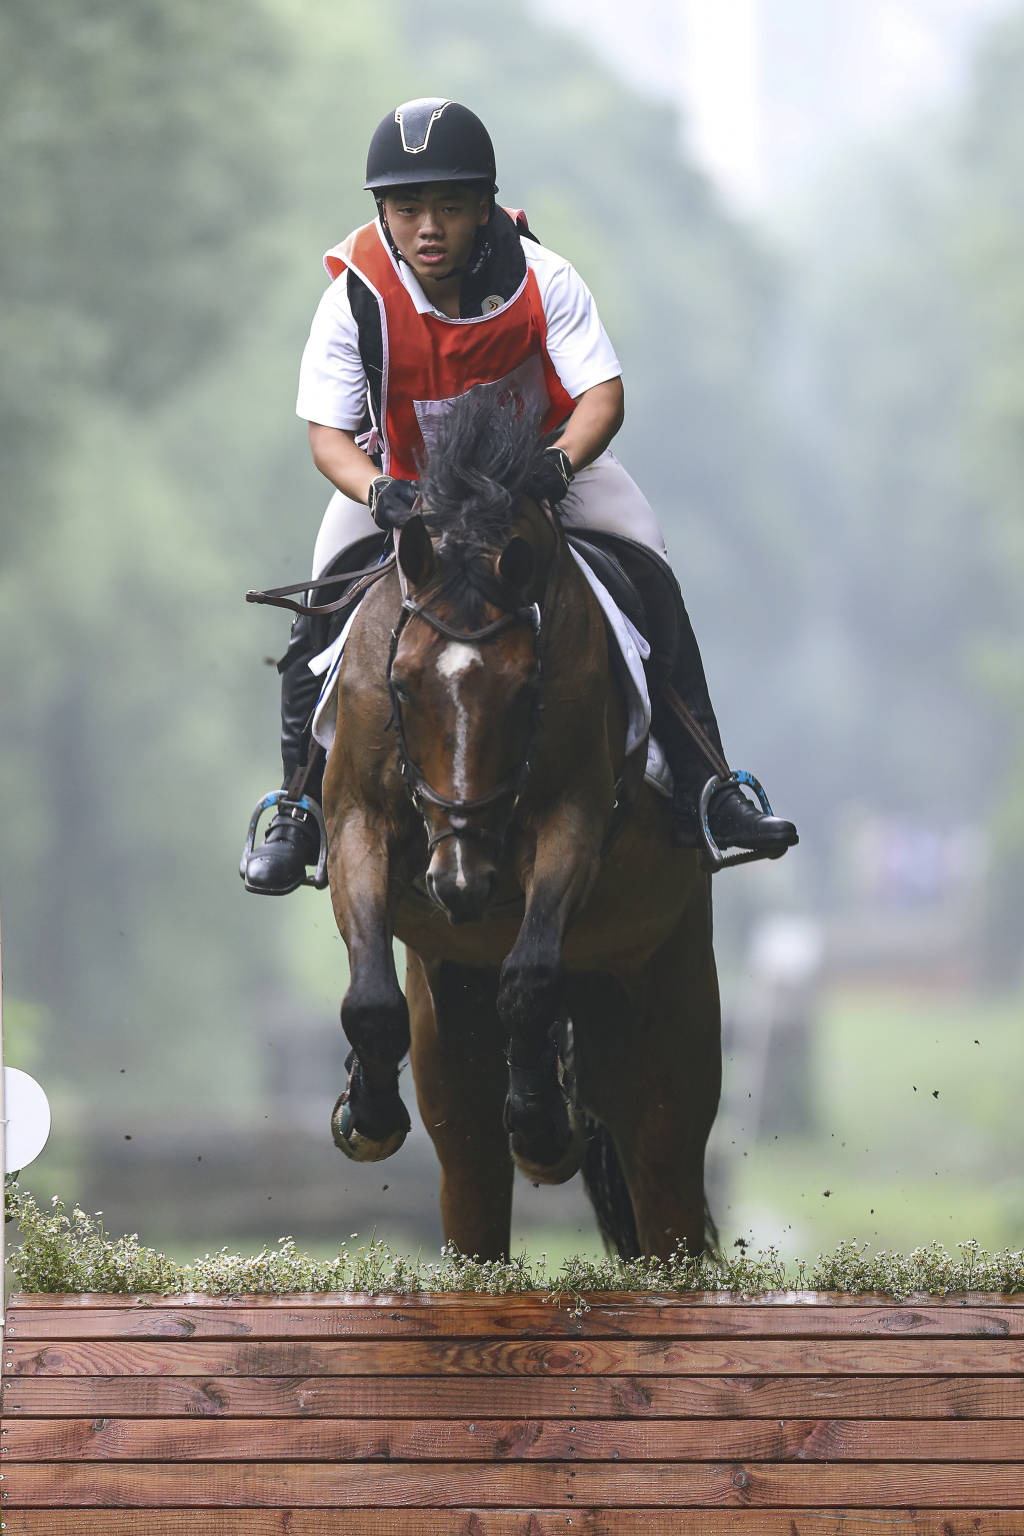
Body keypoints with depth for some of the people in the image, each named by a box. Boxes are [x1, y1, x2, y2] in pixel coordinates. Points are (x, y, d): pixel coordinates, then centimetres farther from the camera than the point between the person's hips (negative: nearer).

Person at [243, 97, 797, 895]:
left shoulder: (542, 280, -26)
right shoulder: (357, 297, -27)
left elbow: (602, 393, -30)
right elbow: (328, 434, -25)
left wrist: (558, 464, -52)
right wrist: (381, 493, -47)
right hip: (400, 467, 0)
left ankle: (702, 791, -2)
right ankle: (300, 809, 1)